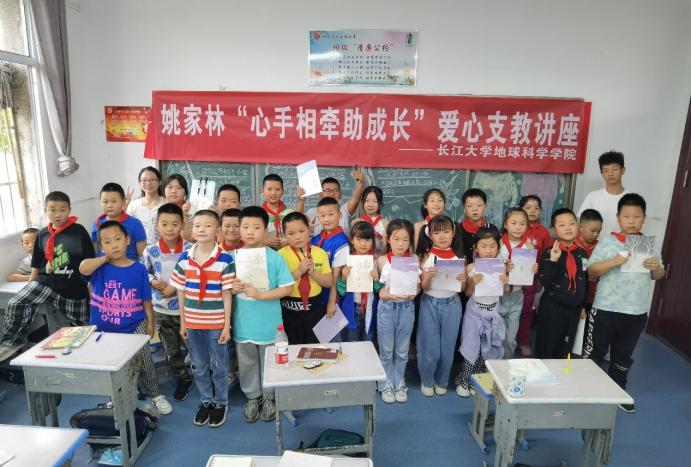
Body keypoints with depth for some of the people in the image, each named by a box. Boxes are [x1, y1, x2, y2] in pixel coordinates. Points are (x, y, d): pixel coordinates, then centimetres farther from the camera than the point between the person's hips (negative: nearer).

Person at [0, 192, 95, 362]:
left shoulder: (79, 231, -8)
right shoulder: (42, 234, 4)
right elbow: (36, 264, 15)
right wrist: (28, 287, 16)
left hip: (74, 288, -3)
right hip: (46, 281, 3)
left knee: (80, 330, 5)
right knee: (15, 304, -17)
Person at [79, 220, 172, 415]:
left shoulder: (138, 269, -7)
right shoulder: (100, 268, -6)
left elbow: (146, 299, 0)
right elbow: (83, 269, -30)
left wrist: (150, 322, 2)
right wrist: (105, 258, -17)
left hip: (135, 326, -1)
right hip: (104, 328, 1)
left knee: (144, 361, 5)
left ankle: (155, 395, 26)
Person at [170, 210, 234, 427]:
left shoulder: (225, 259, -12)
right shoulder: (184, 259, -1)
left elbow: (227, 294, -9)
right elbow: (181, 292, 5)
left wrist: (227, 325, -8)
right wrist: (182, 322, 6)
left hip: (216, 324, -3)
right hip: (192, 323, 4)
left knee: (218, 366, 11)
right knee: (198, 367, 17)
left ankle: (220, 402, 31)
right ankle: (205, 401, 36)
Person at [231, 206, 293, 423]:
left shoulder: (275, 258, -11)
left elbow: (287, 288, -11)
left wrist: (261, 295, -20)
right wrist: (233, 289, -15)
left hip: (268, 324, -2)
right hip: (243, 323, 3)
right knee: (247, 364, 17)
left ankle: (269, 397, 36)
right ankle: (252, 397, 39)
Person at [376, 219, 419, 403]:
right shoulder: (382, 260, -6)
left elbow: (418, 284, 4)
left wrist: (414, 293, -15)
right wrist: (385, 294, -19)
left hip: (407, 307, 1)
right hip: (387, 307, -1)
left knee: (402, 350, 14)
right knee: (386, 350, 10)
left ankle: (399, 383, 31)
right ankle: (386, 384, 27)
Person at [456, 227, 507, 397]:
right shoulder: (471, 268, -10)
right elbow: (467, 293, -3)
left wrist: (506, 282, -17)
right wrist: (473, 283, -22)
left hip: (493, 311, 2)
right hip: (475, 310, -2)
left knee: (490, 347, 10)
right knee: (472, 345, 5)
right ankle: (464, 381, 20)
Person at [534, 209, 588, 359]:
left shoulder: (582, 253, 3)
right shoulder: (550, 253, -12)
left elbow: (584, 281, 14)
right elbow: (544, 281, -20)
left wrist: (583, 305, 18)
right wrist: (553, 260, -33)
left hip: (574, 308, 5)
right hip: (552, 307, -5)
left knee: (565, 349, 17)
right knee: (546, 348, 5)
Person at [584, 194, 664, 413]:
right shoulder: (608, 241, -9)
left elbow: (658, 276, 12)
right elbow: (591, 270, -13)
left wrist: (656, 268, -10)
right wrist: (615, 261, -27)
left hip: (637, 312, 4)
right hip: (606, 309, -4)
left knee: (623, 355, 18)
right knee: (594, 352, 9)